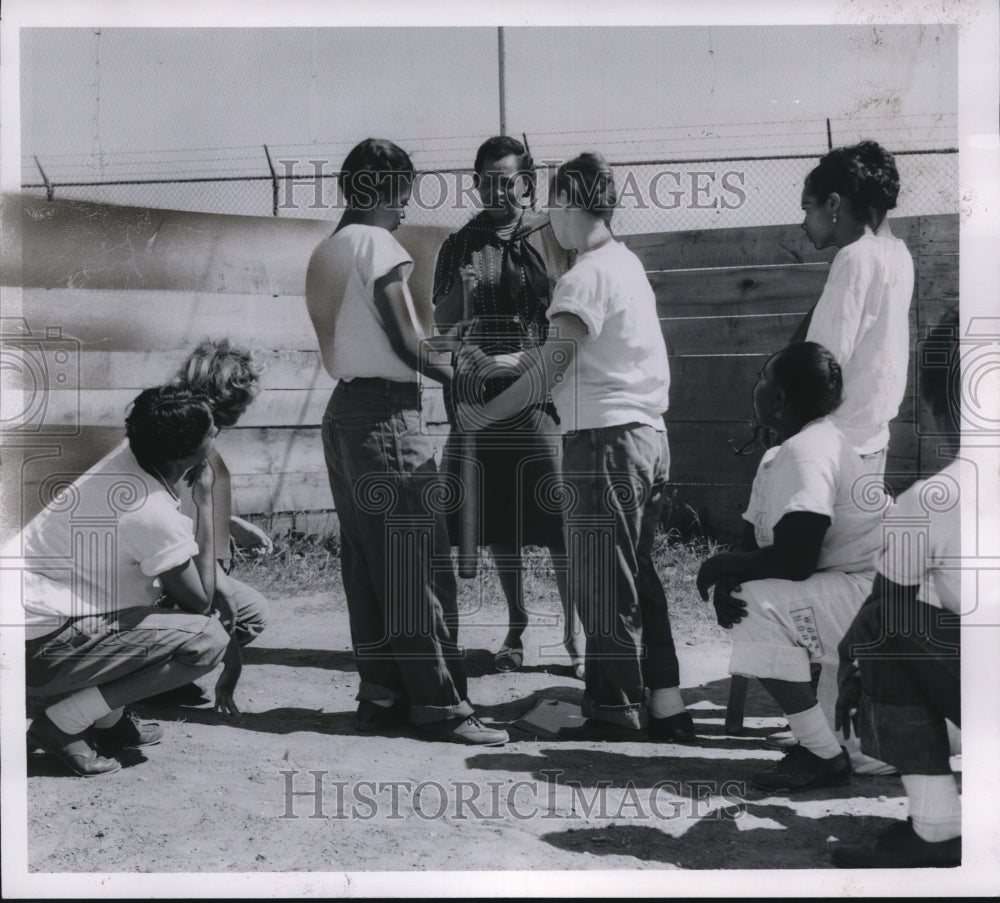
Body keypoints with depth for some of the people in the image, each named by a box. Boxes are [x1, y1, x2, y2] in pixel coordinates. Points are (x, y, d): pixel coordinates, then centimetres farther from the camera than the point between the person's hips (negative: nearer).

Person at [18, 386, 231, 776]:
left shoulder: (127, 457, 0)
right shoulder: (154, 515, -25)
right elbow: (200, 602, -8)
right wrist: (205, 505, -5)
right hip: (36, 649, -9)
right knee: (209, 640, -15)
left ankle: (106, 718, 16)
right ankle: (64, 722, -9)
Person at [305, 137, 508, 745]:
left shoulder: (324, 254, 17)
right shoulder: (376, 243, -10)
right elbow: (407, 344, -13)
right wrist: (459, 379, 1)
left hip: (344, 409, 9)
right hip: (386, 412, -9)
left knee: (368, 562, 10)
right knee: (420, 563, -7)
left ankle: (380, 695, 14)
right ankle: (439, 703, -6)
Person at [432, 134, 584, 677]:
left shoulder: (553, 239, 3)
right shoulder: (460, 244, 10)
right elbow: (441, 323, 7)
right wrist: (460, 290, -13)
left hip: (542, 396, -2)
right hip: (482, 397, 3)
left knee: (561, 524, -6)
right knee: (498, 525, 9)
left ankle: (576, 638, 1)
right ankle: (515, 628, 23)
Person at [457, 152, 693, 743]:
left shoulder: (588, 276, -13)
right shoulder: (627, 263, 16)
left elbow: (553, 363, -18)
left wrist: (489, 412, -12)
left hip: (605, 439, -9)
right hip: (649, 433, 9)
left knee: (604, 586, -1)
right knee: (640, 577, 15)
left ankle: (616, 715, 5)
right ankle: (667, 706, 18)